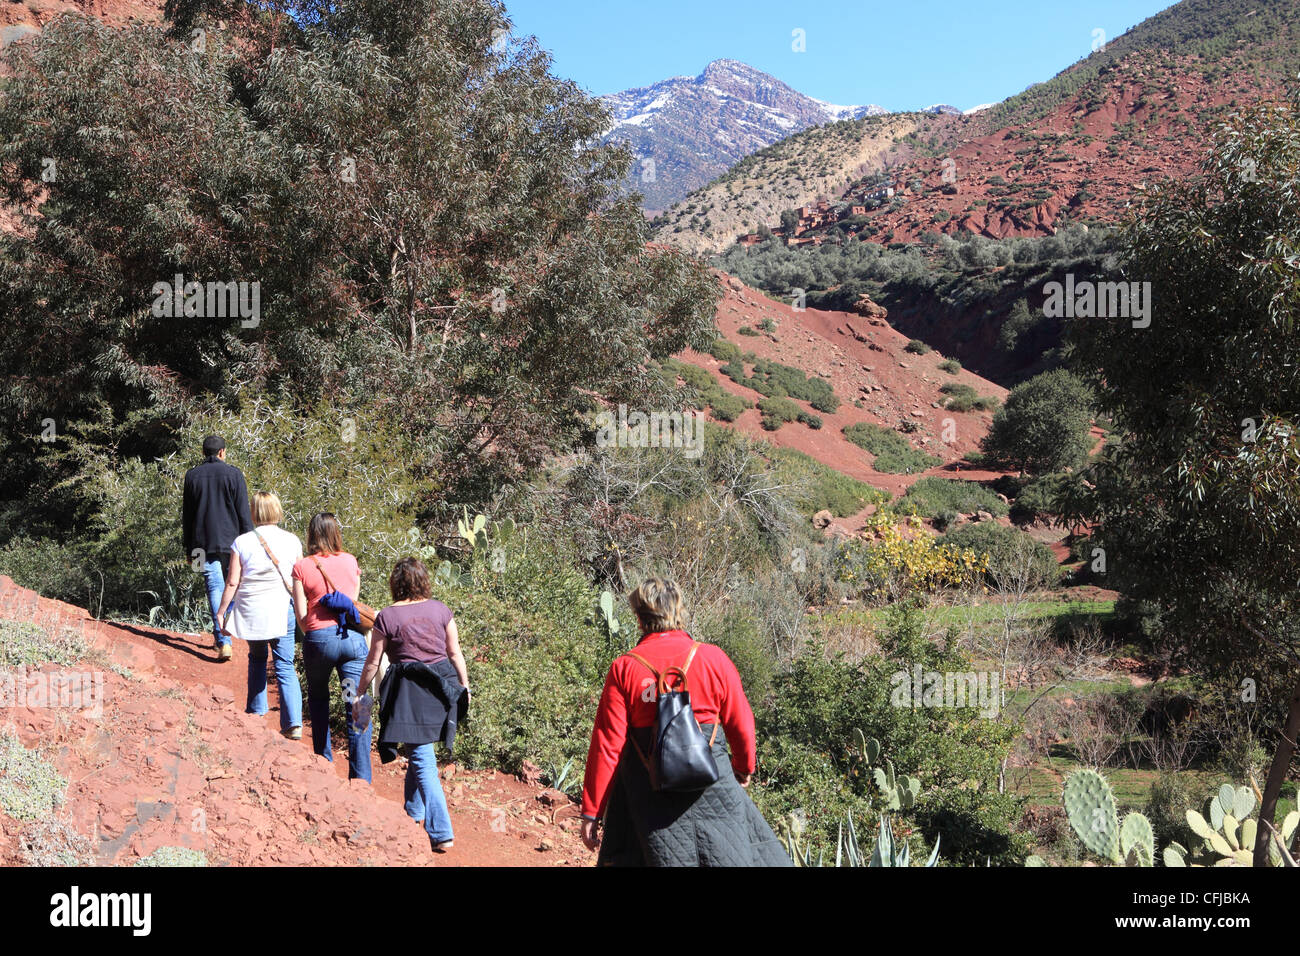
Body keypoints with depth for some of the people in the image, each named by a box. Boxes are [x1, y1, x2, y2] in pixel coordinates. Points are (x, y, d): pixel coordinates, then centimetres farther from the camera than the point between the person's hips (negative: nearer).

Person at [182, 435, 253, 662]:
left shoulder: (192, 476, 4)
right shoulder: (233, 473, -3)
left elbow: (186, 515, 8)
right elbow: (244, 513, -4)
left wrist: (189, 548, 15)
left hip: (204, 543, 1)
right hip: (231, 541, -1)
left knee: (215, 588, -2)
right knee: (231, 587, 16)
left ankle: (223, 642, -12)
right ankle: (220, 636, 25)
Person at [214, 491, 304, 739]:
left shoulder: (242, 542, -4)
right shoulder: (292, 541, 0)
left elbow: (232, 582, -3)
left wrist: (221, 611, 7)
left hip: (251, 610, 0)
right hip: (283, 609, 0)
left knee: (257, 658, 23)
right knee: (285, 665, 3)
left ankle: (256, 712, 29)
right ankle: (293, 722, -7)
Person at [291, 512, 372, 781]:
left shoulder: (302, 568, -2)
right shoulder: (350, 562, 6)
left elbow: (301, 612, -3)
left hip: (319, 638, -1)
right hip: (353, 636, 1)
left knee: (318, 699, 23)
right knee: (357, 705, 0)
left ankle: (324, 760, 30)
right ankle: (361, 777, -3)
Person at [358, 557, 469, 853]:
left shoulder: (387, 617, -6)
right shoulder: (440, 610, 2)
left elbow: (373, 663, -1)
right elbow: (455, 654, 4)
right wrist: (465, 686, 16)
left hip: (409, 690, -4)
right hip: (442, 685, 4)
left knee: (422, 759, -3)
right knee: (420, 752, 24)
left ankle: (441, 833, -9)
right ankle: (414, 811, 38)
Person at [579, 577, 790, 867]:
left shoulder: (624, 669, -6)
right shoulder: (713, 658, -4)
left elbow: (607, 745, -7)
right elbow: (741, 726, 3)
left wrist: (591, 811, -2)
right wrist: (744, 767, 24)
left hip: (650, 797, 0)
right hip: (711, 786, 0)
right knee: (737, 855, 14)